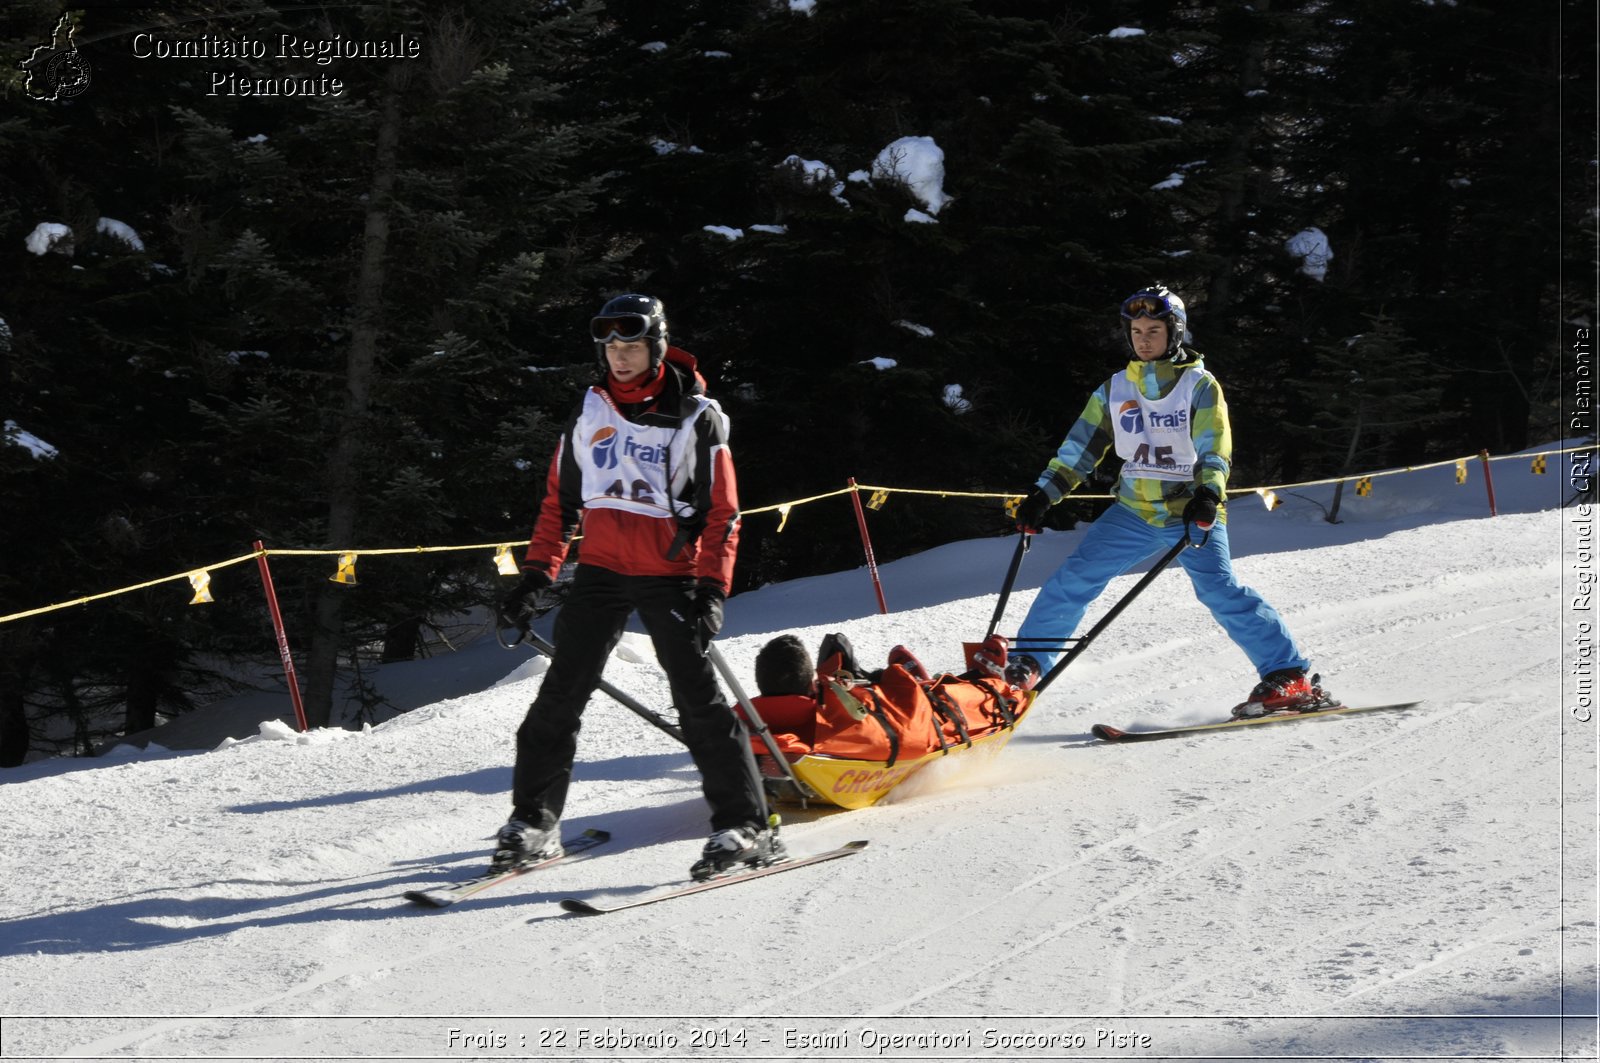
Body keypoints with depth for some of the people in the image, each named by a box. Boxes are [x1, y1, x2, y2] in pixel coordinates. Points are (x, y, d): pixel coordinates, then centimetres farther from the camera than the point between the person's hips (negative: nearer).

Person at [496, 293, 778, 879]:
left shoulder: (694, 418, -1)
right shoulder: (589, 414, 11)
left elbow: (722, 512, -2)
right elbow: (559, 501, 17)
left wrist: (712, 590, -11)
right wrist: (536, 575, 9)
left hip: (669, 575, -4)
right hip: (600, 571, 4)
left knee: (698, 697, -10)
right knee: (561, 693, 1)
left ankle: (744, 825, -7)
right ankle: (532, 820, 10)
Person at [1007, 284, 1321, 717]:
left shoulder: (1200, 387, -2)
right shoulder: (1115, 391, 9)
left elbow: (1214, 452, -10)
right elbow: (1080, 447, 11)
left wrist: (1207, 496, -28)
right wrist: (1043, 494, 2)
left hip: (1192, 513, -4)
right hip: (1134, 513, 4)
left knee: (1219, 590, -19)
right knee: (1074, 578, -5)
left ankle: (1289, 675, -17)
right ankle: (1027, 662, 6)